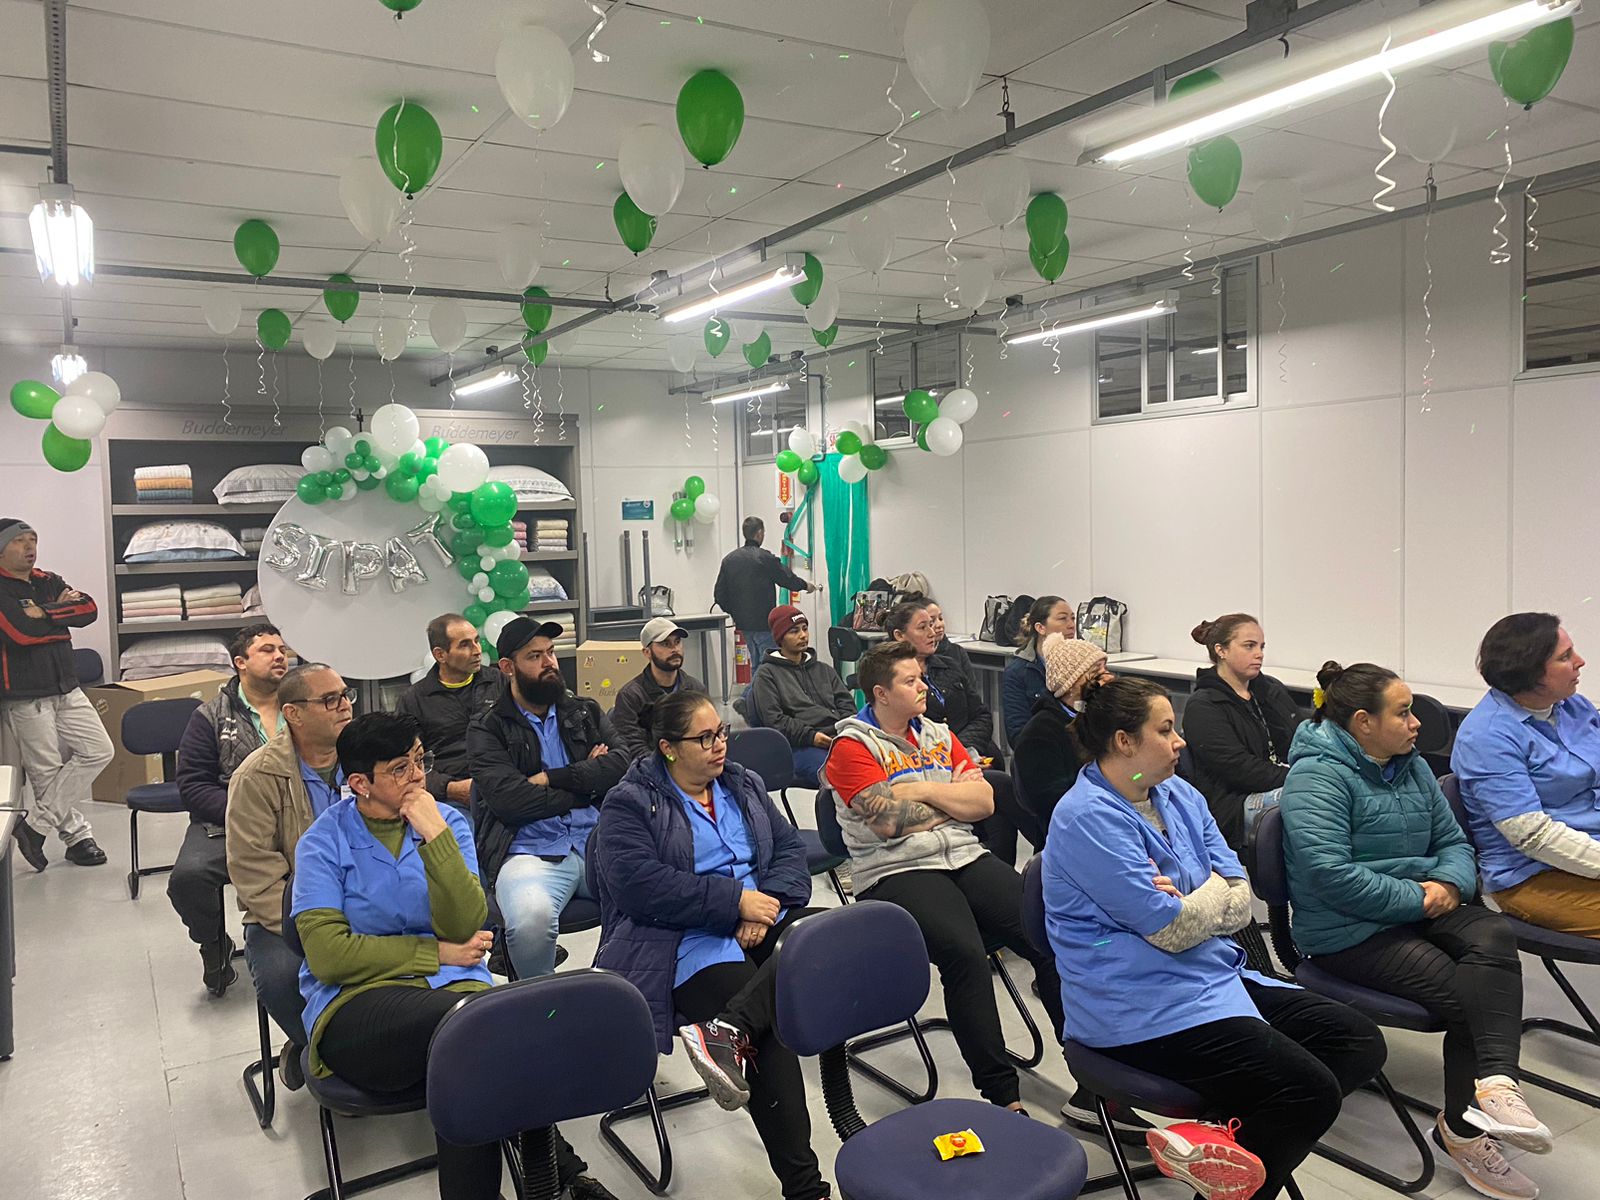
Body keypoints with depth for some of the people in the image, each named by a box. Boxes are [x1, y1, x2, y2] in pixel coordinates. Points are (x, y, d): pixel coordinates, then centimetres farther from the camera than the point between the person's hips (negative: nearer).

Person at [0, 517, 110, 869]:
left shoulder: (49, 582, 11)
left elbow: (89, 610, -2)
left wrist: (44, 614, -14)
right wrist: (63, 610, -7)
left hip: (67, 690, 6)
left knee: (98, 751, -1)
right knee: (46, 773, 0)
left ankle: (37, 825, 4)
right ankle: (77, 836, 15)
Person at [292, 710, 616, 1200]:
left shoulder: (448, 821, 7)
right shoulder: (324, 842, 1)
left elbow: (464, 929, -6)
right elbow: (328, 955, -9)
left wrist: (436, 837, -15)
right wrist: (439, 953, -7)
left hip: (451, 988, 2)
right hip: (355, 1003, -2)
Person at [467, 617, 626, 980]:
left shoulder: (585, 712, 21)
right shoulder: (487, 729, 10)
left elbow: (621, 765, 4)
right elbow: (508, 800, -7)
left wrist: (551, 778, -3)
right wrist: (587, 783, 3)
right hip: (529, 851, -3)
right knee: (531, 917, -36)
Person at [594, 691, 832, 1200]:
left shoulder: (744, 786, 18)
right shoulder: (629, 804, -1)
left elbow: (790, 849, 13)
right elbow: (639, 883, -15)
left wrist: (768, 902, -10)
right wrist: (736, 901, -18)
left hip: (762, 918, 7)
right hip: (689, 940, -6)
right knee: (770, 1029, -28)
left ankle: (727, 1029, -35)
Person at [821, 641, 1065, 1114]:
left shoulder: (938, 734, 18)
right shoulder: (853, 746, -1)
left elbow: (985, 802, 9)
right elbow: (888, 821, -13)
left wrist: (923, 790, -4)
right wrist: (954, 799, 2)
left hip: (966, 858, 6)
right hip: (896, 873, -6)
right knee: (964, 951, -32)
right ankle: (1002, 1096, -21)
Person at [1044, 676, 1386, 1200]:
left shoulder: (1179, 796, 11)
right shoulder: (1088, 819, -16)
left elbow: (1241, 902, 5)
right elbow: (1172, 930, -17)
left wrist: (1188, 901, -14)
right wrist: (1214, 891, 0)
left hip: (1216, 975, 10)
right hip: (1143, 1009, -10)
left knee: (1361, 1042, 1)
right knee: (1313, 1093, -18)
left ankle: (1215, 1137, -10)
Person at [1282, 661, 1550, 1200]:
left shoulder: (1412, 767, 14)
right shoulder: (1317, 776, -14)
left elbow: (1454, 842, 18)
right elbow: (1330, 875, -24)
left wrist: (1450, 884, -5)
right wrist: (1417, 898, -17)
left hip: (1420, 909, 7)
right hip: (1347, 931, -7)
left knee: (1493, 934, -23)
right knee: (1463, 993, -22)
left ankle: (1493, 1085, -33)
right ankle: (1465, 1125, -9)